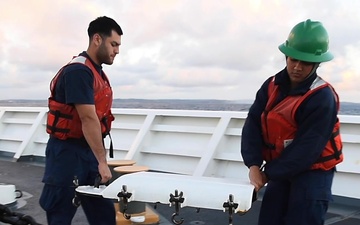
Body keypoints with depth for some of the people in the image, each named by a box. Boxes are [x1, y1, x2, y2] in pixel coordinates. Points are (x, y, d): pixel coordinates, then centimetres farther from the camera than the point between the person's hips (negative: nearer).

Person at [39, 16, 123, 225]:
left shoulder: (98, 72, 12)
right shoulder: (78, 71, -18)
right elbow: (88, 119, -23)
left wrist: (100, 160, 14)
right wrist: (102, 161, -22)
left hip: (89, 151, 9)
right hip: (67, 152, -9)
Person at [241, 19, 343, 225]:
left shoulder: (323, 98, -21)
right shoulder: (272, 86, -2)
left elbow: (307, 149, -23)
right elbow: (253, 124, -7)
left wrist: (269, 173, -17)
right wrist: (254, 165, -20)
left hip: (313, 172, -6)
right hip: (281, 170, 6)